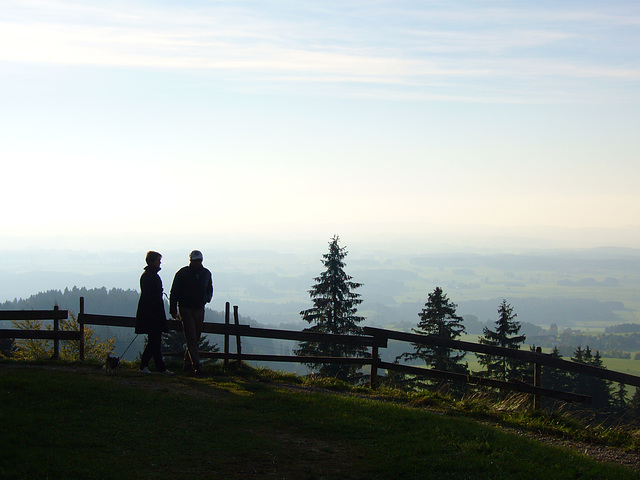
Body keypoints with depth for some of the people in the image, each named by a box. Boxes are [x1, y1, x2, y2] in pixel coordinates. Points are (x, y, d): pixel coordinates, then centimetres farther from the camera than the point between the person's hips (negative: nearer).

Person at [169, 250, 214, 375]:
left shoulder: (206, 273, 9)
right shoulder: (182, 273, -5)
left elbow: (210, 289, 25)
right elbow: (174, 292, -2)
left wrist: (208, 297, 4)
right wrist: (173, 310, -7)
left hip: (200, 309, 5)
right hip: (186, 309, -5)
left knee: (196, 339, 9)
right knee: (191, 338, -13)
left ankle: (188, 364, 21)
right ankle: (196, 365, -19)